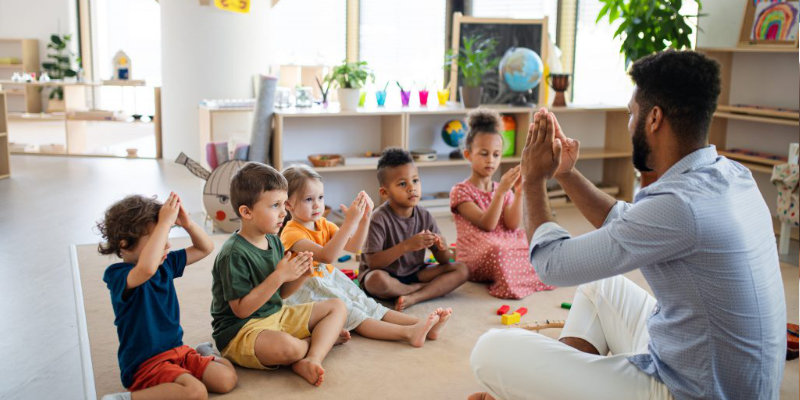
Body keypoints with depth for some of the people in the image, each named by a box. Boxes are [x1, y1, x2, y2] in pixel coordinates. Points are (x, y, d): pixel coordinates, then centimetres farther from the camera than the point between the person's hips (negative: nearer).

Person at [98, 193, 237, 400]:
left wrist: (186, 222, -5)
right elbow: (146, 269, -43)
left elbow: (205, 248, 15)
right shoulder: (118, 276, -18)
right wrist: (165, 222, -37)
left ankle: (201, 356, 19)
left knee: (227, 379, -9)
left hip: (177, 350, 7)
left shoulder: (165, 264, 6)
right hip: (145, 363, -7)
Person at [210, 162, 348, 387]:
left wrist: (301, 275, -8)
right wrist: (279, 276, -26)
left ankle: (311, 359, -19)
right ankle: (324, 337, -4)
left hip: (276, 315, 9)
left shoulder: (273, 242, 5)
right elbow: (241, 309, -23)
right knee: (286, 347, -40)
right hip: (240, 330, -9)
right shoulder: (234, 254, -21)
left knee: (337, 307, 7)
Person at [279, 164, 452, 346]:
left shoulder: (323, 224, 10)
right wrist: (349, 222, -38)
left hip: (331, 281, 8)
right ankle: (407, 333, -40)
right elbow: (326, 256, -33)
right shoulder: (292, 233, -18)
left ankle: (423, 325, -23)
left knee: (369, 306, -8)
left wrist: (364, 218, -12)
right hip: (307, 290, -8)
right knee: (352, 315, -23)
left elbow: (353, 247, 2)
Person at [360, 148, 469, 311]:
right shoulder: (379, 219, -17)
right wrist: (406, 246, -31)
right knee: (377, 279, -40)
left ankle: (414, 297, -24)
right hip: (387, 274, -5)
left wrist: (443, 248, -22)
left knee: (461, 270, -10)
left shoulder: (425, 216, -1)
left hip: (414, 273, 5)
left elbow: (443, 260, 4)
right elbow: (372, 262, -24)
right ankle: (426, 288, -12)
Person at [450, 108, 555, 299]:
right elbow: (487, 225, -16)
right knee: (497, 252, -38)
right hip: (476, 258, -5)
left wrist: (519, 191, -13)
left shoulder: (503, 190, 14)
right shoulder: (460, 191, -3)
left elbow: (512, 225, -3)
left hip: (510, 249, 6)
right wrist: (501, 191, -26)